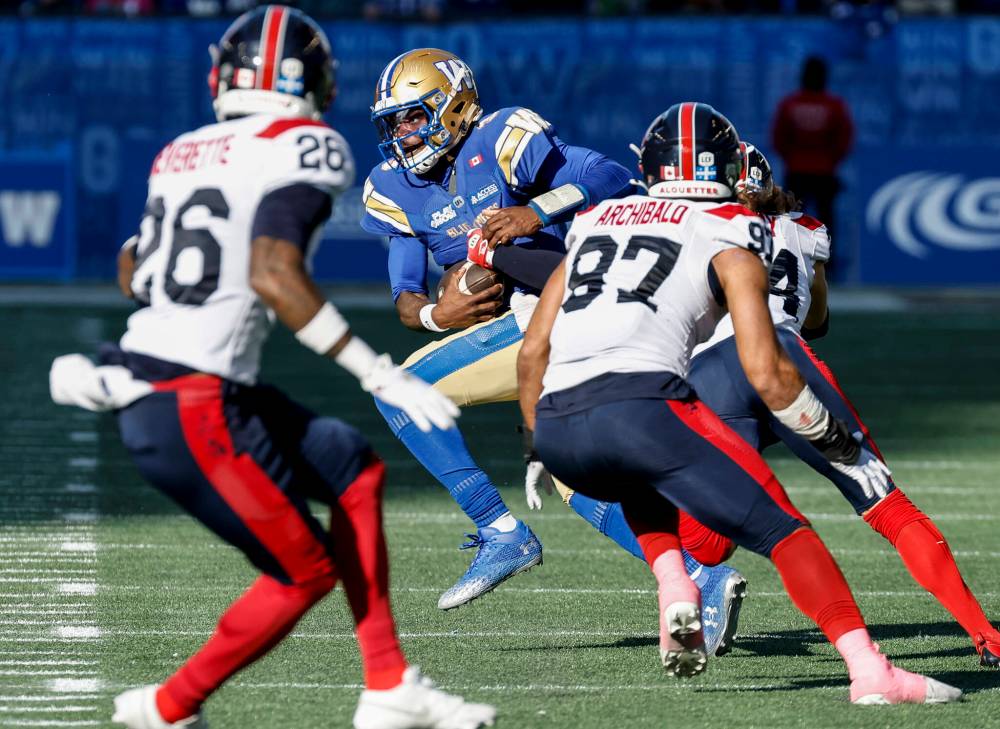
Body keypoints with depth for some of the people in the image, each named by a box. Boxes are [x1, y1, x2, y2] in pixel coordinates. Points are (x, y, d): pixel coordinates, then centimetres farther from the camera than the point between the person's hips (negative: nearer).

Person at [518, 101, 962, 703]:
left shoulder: (596, 223, 28)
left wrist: (543, 455, 39)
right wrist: (843, 448, 16)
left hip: (556, 426, 5)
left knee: (642, 488, 37)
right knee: (782, 530, 2)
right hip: (641, 404, -5)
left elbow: (532, 355, 27)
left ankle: (674, 587, 11)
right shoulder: (731, 237, 12)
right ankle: (870, 671, -12)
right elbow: (768, 375, 3)